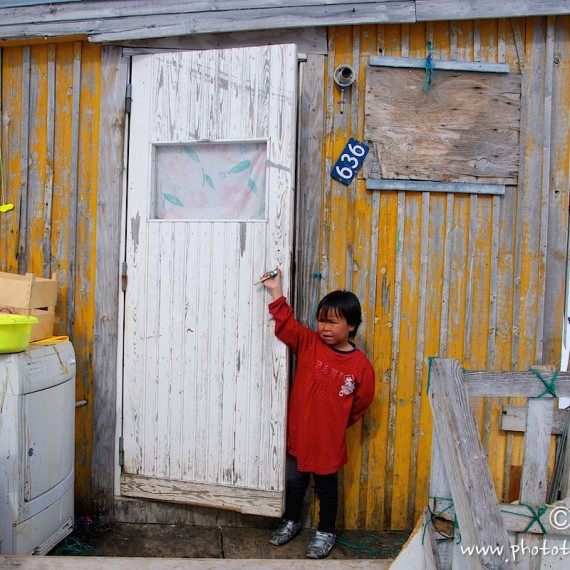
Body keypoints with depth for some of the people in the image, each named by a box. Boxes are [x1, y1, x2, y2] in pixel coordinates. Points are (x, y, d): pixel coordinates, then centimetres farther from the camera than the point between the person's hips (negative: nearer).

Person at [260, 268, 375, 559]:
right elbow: (286, 324, -15)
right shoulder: (308, 343, -7)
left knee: (326, 488, 17)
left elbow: (361, 403, -1)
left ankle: (326, 532, 39)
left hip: (329, 440, -2)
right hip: (297, 433, 2)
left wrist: (339, 423, 5)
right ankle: (291, 521, 45)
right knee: (293, 482, 19)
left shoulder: (361, 365, -12)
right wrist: (276, 292, -23)